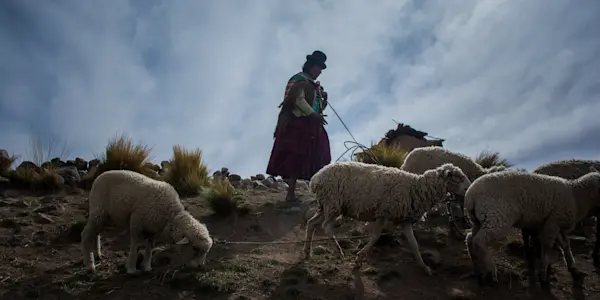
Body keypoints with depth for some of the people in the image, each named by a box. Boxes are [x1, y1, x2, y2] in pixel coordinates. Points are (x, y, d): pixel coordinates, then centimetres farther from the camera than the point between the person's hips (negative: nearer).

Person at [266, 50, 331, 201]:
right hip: (297, 125, -10)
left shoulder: (314, 85, 23)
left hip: (311, 126, 10)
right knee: (295, 157, -11)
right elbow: (298, 100, -19)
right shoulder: (299, 80, -5)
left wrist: (324, 99, 8)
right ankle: (291, 193, -10)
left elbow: (318, 107, 27)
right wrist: (313, 114, -24)